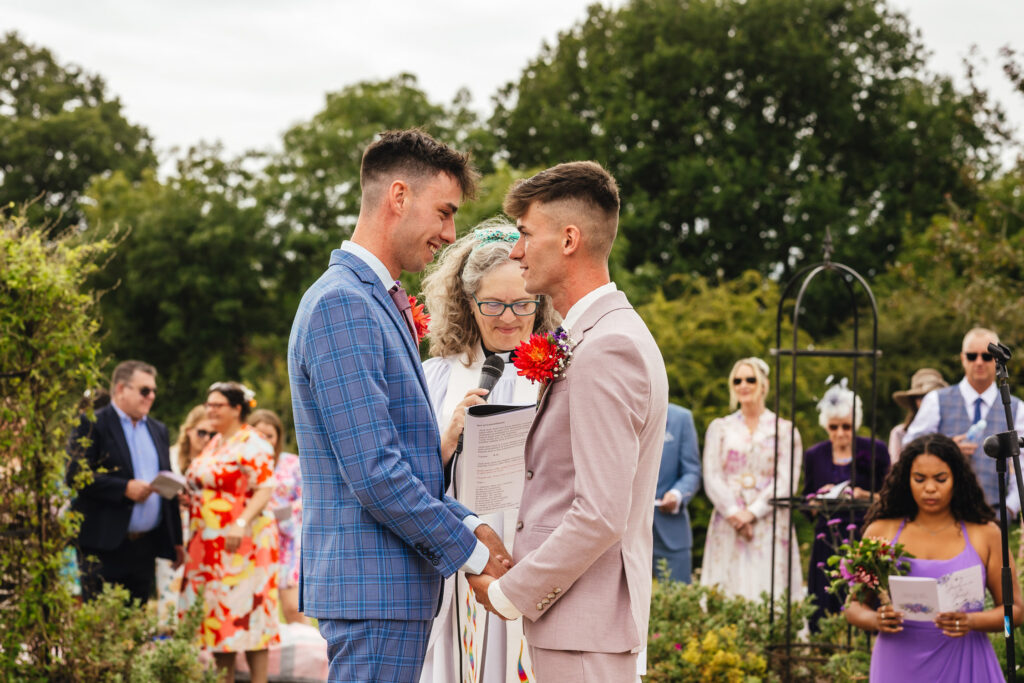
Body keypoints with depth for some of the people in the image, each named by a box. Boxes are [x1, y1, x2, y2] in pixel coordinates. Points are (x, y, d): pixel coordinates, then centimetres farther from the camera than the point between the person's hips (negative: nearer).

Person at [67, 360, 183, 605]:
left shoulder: (158, 430, 18)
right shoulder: (92, 425, -2)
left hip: (145, 547, 6)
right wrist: (125, 489, -18)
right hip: (105, 545, -6)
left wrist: (175, 539, 17)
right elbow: (75, 476, -13)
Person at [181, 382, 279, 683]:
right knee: (217, 613, 6)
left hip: (241, 543, -8)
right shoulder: (214, 444, 17)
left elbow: (263, 491, -16)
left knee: (245, 612, -8)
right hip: (208, 543, 8)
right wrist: (186, 497, 5)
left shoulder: (252, 444, -9)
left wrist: (242, 523, -29)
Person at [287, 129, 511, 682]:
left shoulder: (381, 303, 19)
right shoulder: (341, 305, -15)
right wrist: (470, 550, -12)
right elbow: (374, 472, -20)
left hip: (397, 580, 10)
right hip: (373, 583, -10)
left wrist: (467, 525, 7)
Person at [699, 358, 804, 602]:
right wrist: (733, 512, -11)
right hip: (728, 525, 1)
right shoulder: (719, 428, 13)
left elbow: (785, 481, -2)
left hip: (769, 524, -1)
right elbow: (712, 477, 4)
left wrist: (751, 513, -12)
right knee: (725, 598, -6)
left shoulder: (785, 430, 7)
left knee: (767, 589, -8)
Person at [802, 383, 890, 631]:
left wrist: (865, 496, -13)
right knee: (823, 616, -3)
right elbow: (808, 507, 15)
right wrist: (820, 499, -6)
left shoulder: (874, 451, 4)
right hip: (827, 543, 2)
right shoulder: (814, 455, 11)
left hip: (864, 538, -2)